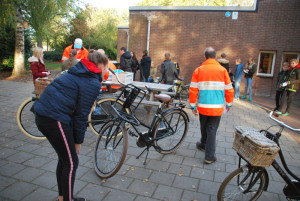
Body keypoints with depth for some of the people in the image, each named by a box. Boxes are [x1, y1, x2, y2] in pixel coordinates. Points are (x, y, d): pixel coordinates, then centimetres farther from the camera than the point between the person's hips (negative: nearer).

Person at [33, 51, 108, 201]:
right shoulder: (93, 83, -11)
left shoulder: (78, 73, 17)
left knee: (64, 159, 21)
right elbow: (81, 115, -12)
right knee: (71, 163, 5)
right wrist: (78, 141, 0)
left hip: (43, 115, 10)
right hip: (55, 119, -10)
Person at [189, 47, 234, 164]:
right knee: (212, 130, 6)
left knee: (204, 127, 22)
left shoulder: (198, 70, -3)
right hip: (217, 107, -1)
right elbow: (229, 89, 1)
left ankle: (203, 144, 45)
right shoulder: (222, 70, -3)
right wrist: (229, 104, 15)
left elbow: (193, 90, -5)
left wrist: (193, 106, 4)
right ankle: (209, 157, 10)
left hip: (202, 106, 1)